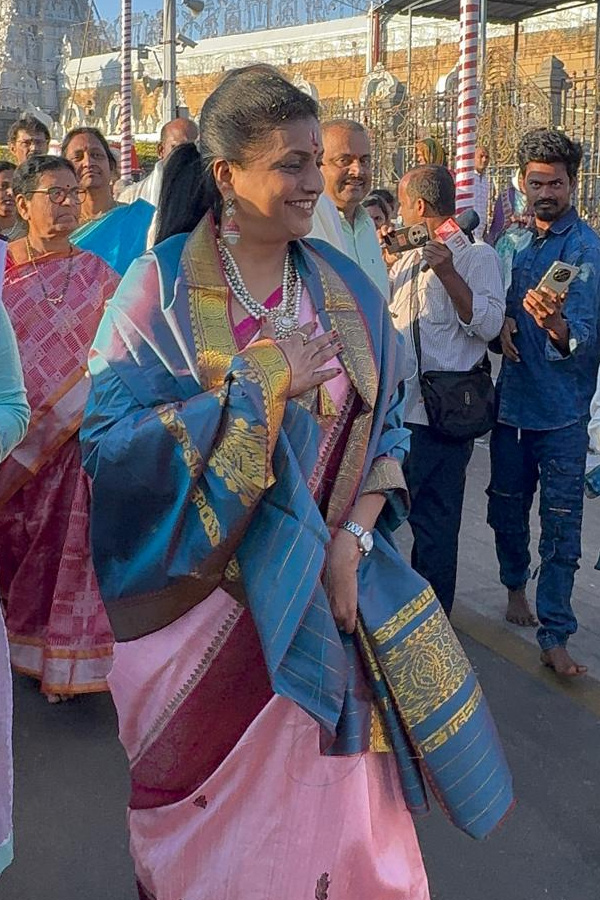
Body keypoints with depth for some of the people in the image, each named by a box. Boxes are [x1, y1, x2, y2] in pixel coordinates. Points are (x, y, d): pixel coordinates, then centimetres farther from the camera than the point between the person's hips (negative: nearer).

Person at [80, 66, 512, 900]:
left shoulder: (347, 289, 4)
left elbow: (385, 424, 6)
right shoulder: (161, 286, -9)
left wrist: (353, 538, -9)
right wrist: (260, 383, -21)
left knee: (322, 787, 13)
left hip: (324, 594, 3)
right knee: (212, 810, 13)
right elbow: (109, 439, -18)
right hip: (202, 594, -3)